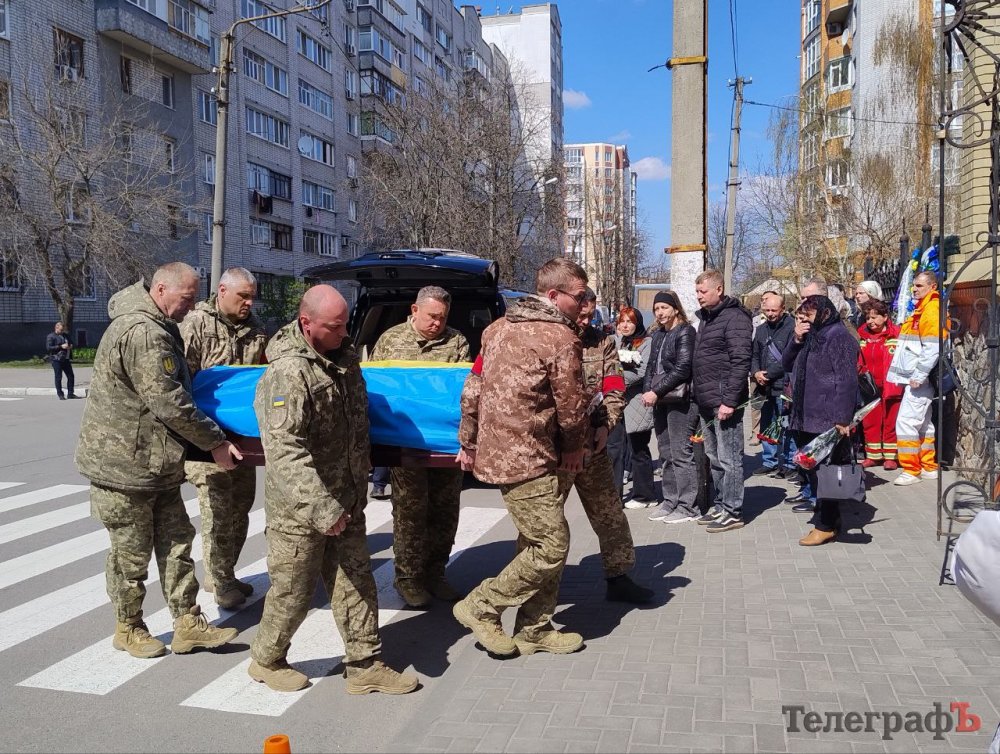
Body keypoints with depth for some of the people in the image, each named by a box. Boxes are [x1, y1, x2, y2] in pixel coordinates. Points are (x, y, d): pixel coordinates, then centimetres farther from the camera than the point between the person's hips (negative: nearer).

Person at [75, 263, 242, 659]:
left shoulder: (158, 326, 11)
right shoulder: (144, 334, -24)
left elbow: (175, 387, 22)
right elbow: (170, 404, -24)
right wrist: (216, 443, -17)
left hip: (156, 463, 10)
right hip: (124, 463, -10)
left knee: (176, 541, 10)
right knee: (132, 552, 6)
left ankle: (188, 623, 17)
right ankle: (128, 629, 24)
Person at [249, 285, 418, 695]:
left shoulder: (345, 355, 5)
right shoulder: (288, 373, -22)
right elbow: (286, 449, -30)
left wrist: (359, 488, 21)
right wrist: (321, 508, -33)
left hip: (346, 499, 8)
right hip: (300, 508, -7)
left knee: (356, 581, 12)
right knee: (294, 590, 8)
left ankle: (365, 665, 24)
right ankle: (266, 661, 33)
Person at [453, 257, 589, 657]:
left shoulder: (499, 328, 11)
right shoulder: (561, 338, -13)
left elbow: (472, 390, 14)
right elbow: (571, 404, -9)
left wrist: (468, 442, 21)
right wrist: (574, 446, 9)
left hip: (497, 451, 9)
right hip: (528, 459, -9)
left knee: (535, 542, 17)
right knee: (551, 546, 1)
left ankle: (534, 630, 26)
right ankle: (481, 606, 10)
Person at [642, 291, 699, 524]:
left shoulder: (685, 332, -7)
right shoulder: (658, 335, 16)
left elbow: (682, 369, -15)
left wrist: (656, 392, -16)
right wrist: (647, 390, 2)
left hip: (680, 400, -8)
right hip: (660, 401, 8)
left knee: (681, 453, -5)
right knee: (666, 453, 12)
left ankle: (687, 506, 1)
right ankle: (670, 501, 21)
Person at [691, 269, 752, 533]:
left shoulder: (734, 318, -11)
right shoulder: (705, 318, 17)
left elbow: (740, 362, -18)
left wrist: (729, 401, -22)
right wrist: (697, 396, 15)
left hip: (724, 402, -9)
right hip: (706, 402, 9)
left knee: (729, 459, -2)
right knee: (714, 458, 15)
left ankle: (732, 512, 6)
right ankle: (720, 505, 25)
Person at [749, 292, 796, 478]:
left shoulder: (791, 327, -9)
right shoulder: (761, 330, 15)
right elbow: (754, 355, 19)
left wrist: (768, 373, -13)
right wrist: (756, 373, 0)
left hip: (784, 386, -7)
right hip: (765, 387, 7)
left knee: (786, 427, -2)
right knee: (766, 426, 14)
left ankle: (789, 463, 9)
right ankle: (769, 461, 24)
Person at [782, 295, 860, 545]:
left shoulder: (838, 336, -11)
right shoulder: (810, 336, 18)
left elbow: (847, 380, -18)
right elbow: (787, 365, 18)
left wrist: (843, 419, -23)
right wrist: (796, 340, 1)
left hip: (827, 420, -9)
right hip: (806, 418, 10)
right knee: (813, 471, 14)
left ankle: (826, 525, 4)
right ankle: (829, 519, 24)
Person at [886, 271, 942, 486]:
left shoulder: (933, 309, -13)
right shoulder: (921, 309, 18)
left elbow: (932, 348, -21)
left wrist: (918, 376, -22)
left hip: (921, 379, -10)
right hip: (914, 377, 10)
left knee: (906, 421, -12)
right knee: (923, 422, 14)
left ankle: (911, 470, -7)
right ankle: (929, 467, 22)